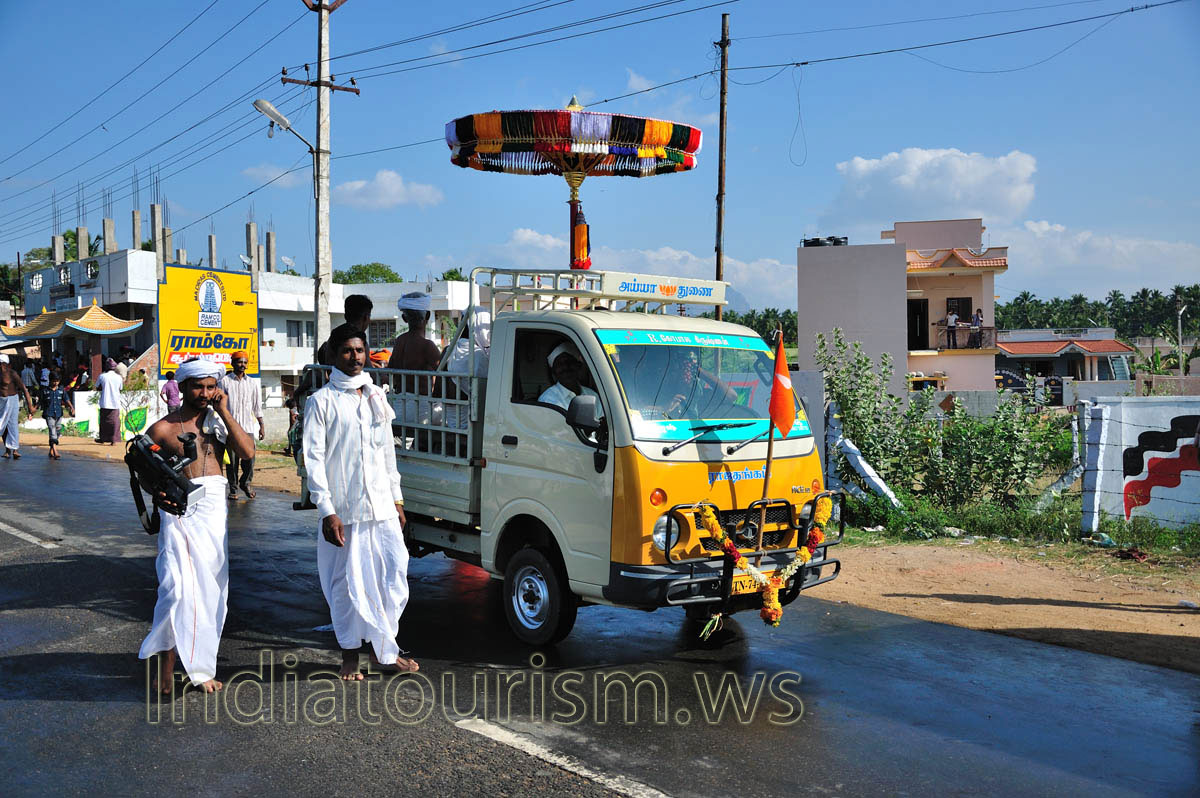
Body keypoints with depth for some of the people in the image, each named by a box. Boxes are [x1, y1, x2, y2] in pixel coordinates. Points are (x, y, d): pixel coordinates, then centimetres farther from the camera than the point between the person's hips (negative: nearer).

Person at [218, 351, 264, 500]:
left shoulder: (252, 383, 12)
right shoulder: (225, 381, 3)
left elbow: (257, 406, 15)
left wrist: (262, 426, 11)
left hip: (248, 426, 2)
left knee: (249, 458, -2)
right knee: (231, 460, -1)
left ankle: (245, 483, 20)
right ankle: (233, 488, 10)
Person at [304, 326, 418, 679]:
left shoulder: (376, 397, 14)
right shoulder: (321, 401, -2)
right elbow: (314, 459, -7)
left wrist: (397, 499, 16)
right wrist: (326, 511, -13)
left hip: (382, 507, 5)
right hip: (343, 511, -4)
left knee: (394, 579, 4)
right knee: (347, 584, 4)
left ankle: (383, 649, 20)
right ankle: (350, 654, 21)